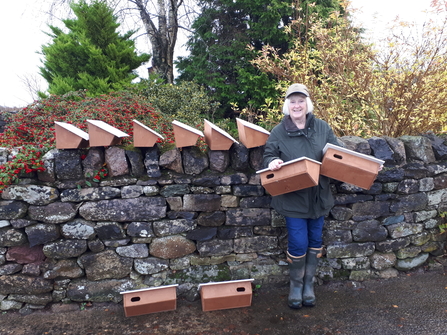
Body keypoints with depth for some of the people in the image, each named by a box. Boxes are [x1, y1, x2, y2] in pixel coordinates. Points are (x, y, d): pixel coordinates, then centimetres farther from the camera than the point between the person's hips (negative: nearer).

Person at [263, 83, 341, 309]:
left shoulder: (322, 128, 3)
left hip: (318, 196, 4)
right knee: (298, 244, -1)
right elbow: (269, 155, -1)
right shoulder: (278, 132, -3)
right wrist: (272, 162, -24)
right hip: (293, 198, -3)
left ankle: (309, 285, 34)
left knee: (315, 242, 13)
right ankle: (296, 286, 25)